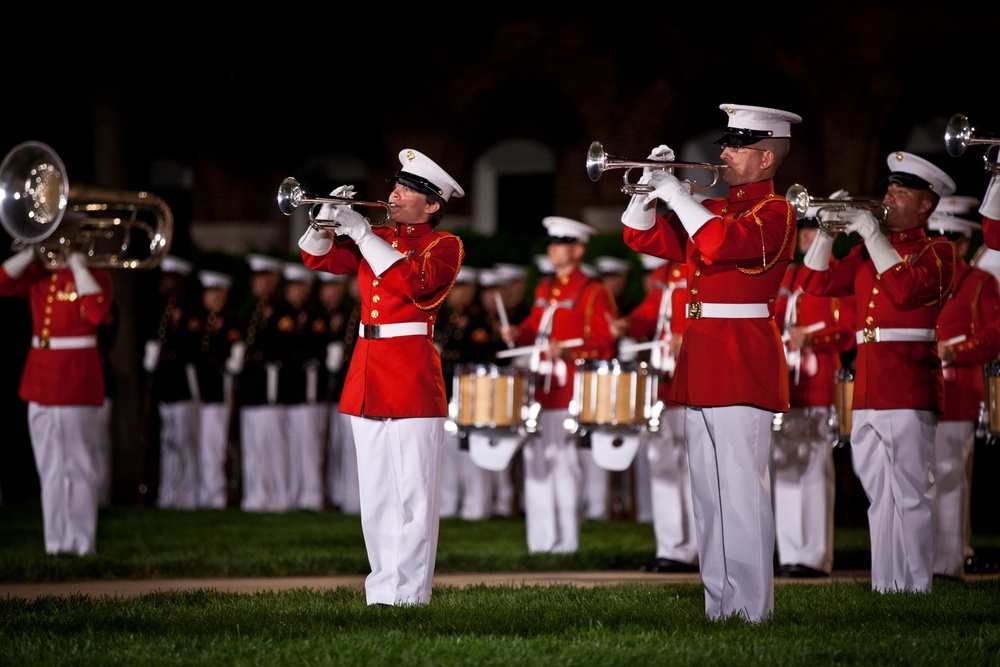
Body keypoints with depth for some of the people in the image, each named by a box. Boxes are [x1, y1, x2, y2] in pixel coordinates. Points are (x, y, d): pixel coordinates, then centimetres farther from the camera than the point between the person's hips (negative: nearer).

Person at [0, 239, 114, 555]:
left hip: (76, 379, -5)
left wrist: (77, 264, -15)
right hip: (39, 379, 5)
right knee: (49, 468, 8)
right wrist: (34, 251, -6)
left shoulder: (94, 276, -2)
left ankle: (83, 543, 0)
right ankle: (55, 541, 13)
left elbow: (97, 312, -20)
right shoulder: (37, 275, 12)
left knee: (78, 466, -3)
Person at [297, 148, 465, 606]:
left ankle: (410, 594, -6)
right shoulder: (378, 238, 17)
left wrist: (360, 231, -18)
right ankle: (381, 589, 11)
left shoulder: (444, 246, -1)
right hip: (367, 378, 6)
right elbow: (317, 257, 16)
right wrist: (329, 217, -3)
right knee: (376, 495, 7)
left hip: (413, 380, -6)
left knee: (413, 495, -6)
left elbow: (414, 281, -19)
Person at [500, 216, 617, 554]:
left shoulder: (593, 292, -4)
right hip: (538, 387, 7)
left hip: (568, 390, -7)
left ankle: (566, 544, -2)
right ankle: (541, 541, 12)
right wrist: (518, 333, 6)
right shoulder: (544, 289, 18)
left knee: (563, 462, -7)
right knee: (536, 460, 7)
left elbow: (604, 344, -9)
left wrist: (567, 351, -22)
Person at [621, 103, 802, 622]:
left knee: (742, 495, -10)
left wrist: (675, 192, -16)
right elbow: (642, 236, 20)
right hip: (699, 365, 9)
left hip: (742, 365, -9)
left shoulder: (775, 212, -6)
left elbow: (720, 243, -24)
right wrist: (650, 183, 5)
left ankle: (750, 613, -9)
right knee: (709, 496, 10)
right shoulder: (713, 207, 18)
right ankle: (718, 607, 14)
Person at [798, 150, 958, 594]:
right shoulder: (869, 252, 20)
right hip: (866, 391, 7)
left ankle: (915, 590, -6)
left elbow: (907, 290, -19)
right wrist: (828, 230, 2)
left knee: (911, 496, -7)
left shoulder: (937, 252, 1)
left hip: (908, 389, -7)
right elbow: (817, 282, 14)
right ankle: (884, 587, 11)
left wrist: (871, 233, -16)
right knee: (879, 497, 8)